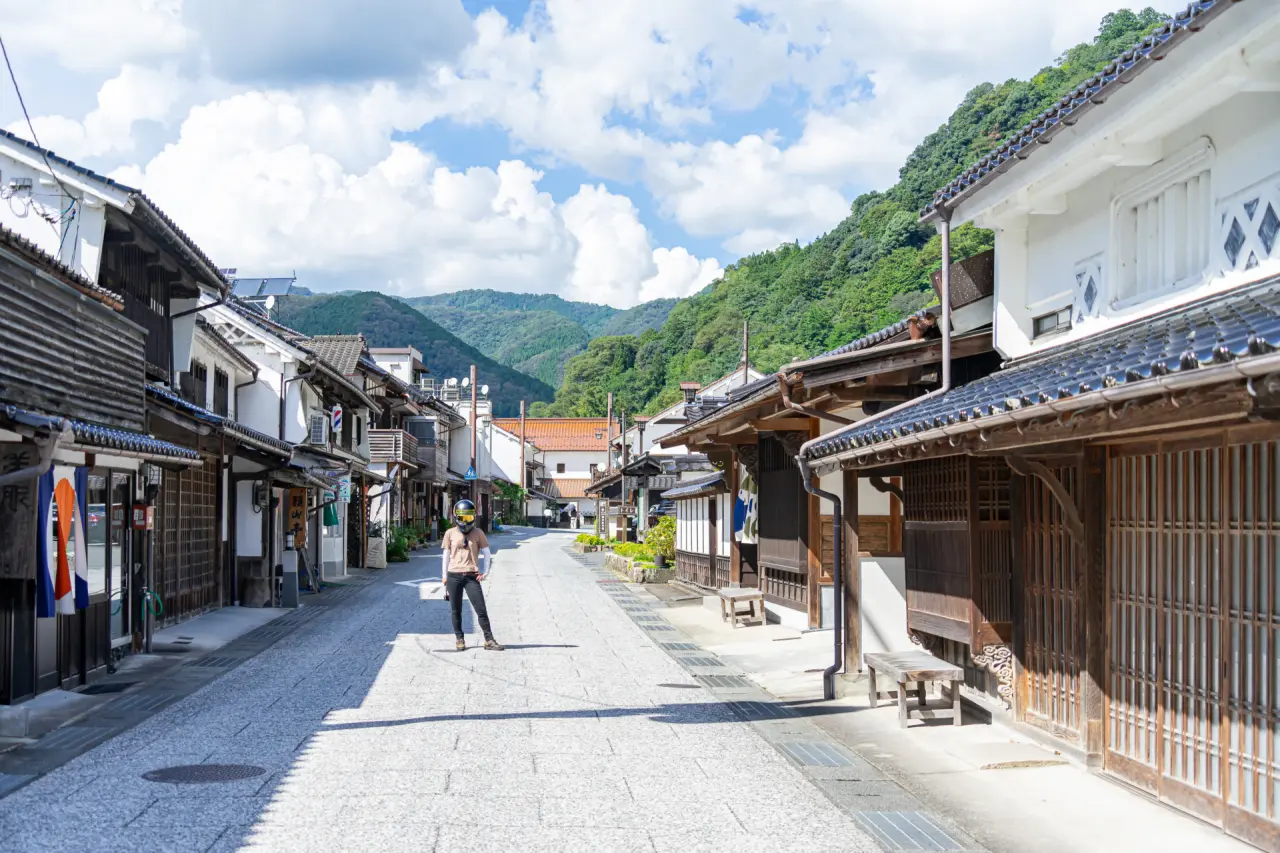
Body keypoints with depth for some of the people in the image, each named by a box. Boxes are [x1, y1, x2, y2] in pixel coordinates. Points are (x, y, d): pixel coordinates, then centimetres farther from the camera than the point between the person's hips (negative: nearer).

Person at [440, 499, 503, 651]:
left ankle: (489, 640, 3)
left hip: (471, 577, -1)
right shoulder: (450, 533, 5)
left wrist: (485, 572, -2)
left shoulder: (478, 533, 3)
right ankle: (460, 639, 21)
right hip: (454, 576, 1)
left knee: (481, 610, -4)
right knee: (455, 610, 7)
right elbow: (445, 556, 10)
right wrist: (444, 577, 8)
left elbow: (487, 554, 9)